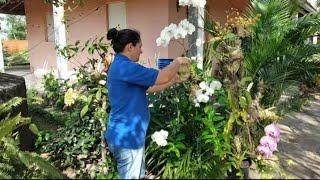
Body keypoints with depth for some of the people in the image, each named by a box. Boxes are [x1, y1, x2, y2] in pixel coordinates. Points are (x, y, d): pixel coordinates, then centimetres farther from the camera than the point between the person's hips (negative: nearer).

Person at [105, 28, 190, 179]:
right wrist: (178, 61, -3)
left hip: (129, 135, 10)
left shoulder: (120, 66, 12)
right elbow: (162, 77, -21)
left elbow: (148, 87, 17)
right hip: (126, 137, -10)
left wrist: (173, 81, 16)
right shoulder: (125, 67, -22)